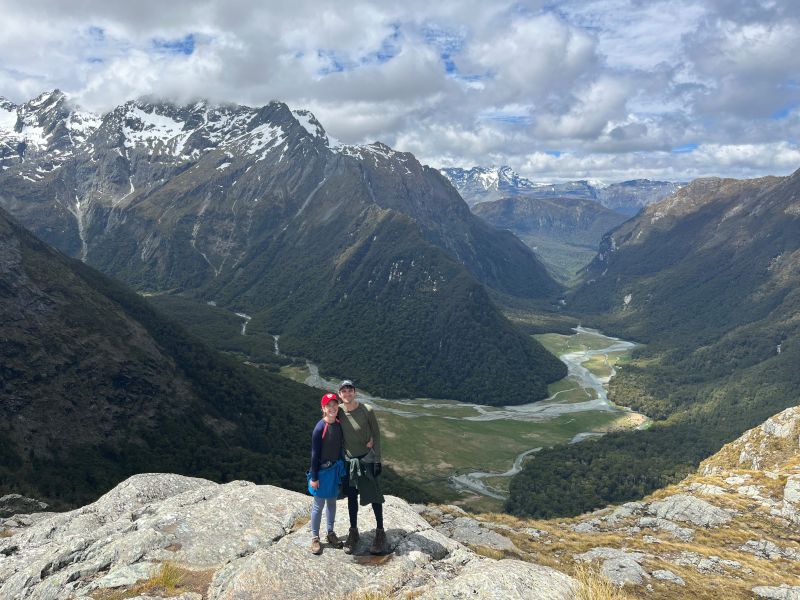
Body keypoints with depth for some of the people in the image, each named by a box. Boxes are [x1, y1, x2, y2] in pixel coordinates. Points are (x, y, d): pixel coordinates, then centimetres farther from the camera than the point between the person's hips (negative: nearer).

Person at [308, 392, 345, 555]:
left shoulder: (339, 424, -4)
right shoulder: (320, 428, -21)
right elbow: (315, 454, -16)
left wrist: (342, 468, 12)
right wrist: (313, 477, -12)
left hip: (336, 469, 5)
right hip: (323, 470, -5)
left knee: (332, 502, 19)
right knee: (319, 505, 7)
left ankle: (330, 532, 34)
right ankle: (315, 537, 22)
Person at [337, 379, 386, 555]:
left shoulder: (367, 410, -17)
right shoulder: (339, 413, -8)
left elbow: (377, 434, -9)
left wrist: (377, 460, -10)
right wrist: (339, 460, 2)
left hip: (367, 459, -3)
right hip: (349, 460, 3)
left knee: (374, 496, 5)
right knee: (351, 497, 13)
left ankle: (380, 532, 20)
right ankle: (353, 532, 28)